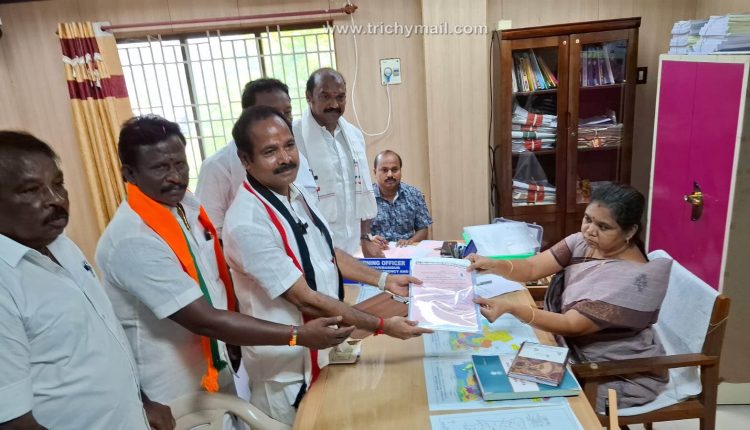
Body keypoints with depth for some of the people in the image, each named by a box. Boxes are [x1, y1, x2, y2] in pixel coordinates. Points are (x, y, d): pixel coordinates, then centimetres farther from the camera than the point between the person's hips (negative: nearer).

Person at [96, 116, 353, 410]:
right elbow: (204, 320, -28)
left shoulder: (187, 204, -3)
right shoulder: (132, 241, -28)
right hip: (173, 392, -7)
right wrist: (299, 336, -27)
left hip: (216, 367, 7)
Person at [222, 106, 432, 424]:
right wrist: (381, 326, -23)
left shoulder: (298, 194, -2)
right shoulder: (247, 224, -29)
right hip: (287, 363, -7)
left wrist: (384, 281, 4)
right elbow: (305, 299, -26)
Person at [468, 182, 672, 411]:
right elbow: (533, 268, -14)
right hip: (578, 351, 7)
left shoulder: (633, 278, -29)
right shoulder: (583, 242, -7)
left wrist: (510, 308, -42)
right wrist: (493, 265, -35)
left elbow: (573, 326, -31)